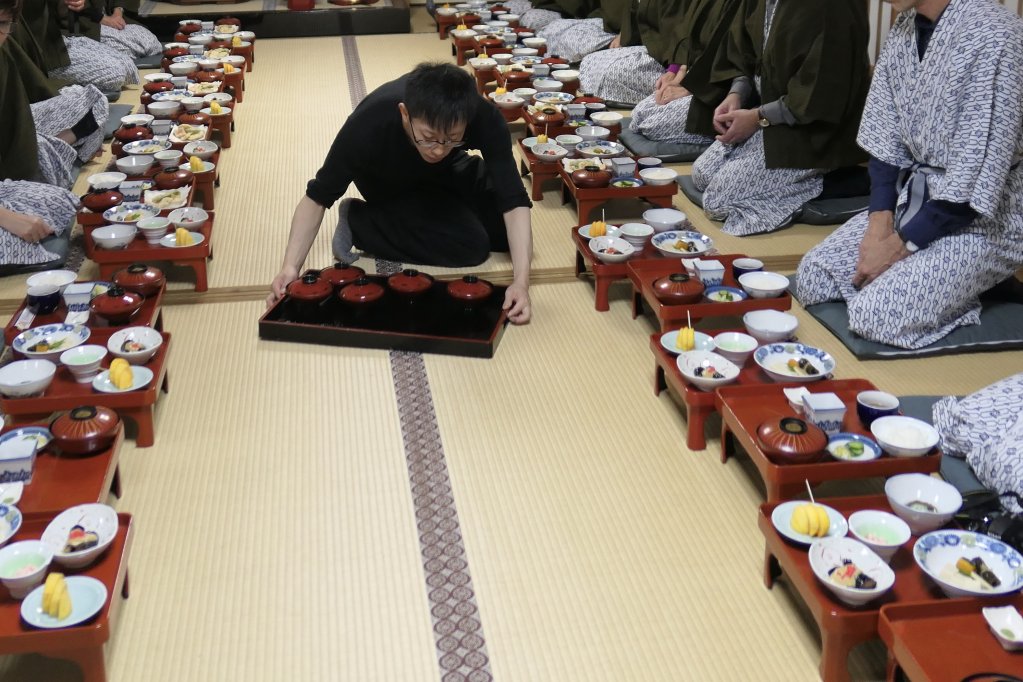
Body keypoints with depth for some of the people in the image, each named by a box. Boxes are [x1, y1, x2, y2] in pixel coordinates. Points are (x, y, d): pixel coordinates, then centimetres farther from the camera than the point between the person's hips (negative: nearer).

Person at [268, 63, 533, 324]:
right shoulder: (368, 126, -40)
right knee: (470, 245, -22)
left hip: (448, 173, 3)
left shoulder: (484, 118, -38)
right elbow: (318, 197, -28)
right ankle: (357, 222, -7)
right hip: (393, 186, -3)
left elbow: (513, 200, -37)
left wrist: (521, 280, -50)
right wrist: (291, 267, -40)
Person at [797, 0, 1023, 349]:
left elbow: (975, 184, -22)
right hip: (913, 200, 8)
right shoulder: (905, 30, 2)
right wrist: (879, 222, -9)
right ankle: (940, 287, 10)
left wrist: (899, 244, -17)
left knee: (875, 314, -24)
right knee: (812, 276, -4)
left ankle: (967, 292, 3)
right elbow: (886, 145, 5)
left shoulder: (992, 37, -23)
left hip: (980, 220, -8)